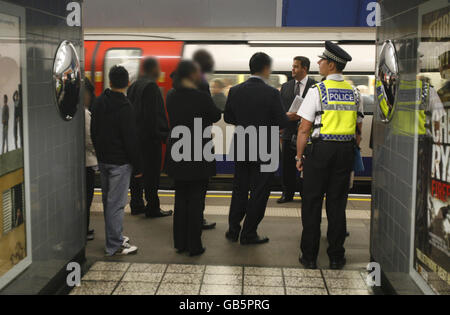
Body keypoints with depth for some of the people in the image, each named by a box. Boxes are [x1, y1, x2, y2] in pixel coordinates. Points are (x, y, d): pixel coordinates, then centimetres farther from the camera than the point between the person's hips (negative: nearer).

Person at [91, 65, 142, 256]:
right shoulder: (124, 108, -18)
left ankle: (114, 236, 30)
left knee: (108, 201, 17)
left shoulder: (98, 103, 7)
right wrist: (137, 167, -10)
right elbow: (131, 140, -17)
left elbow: (93, 132, 15)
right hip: (119, 162, -8)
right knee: (116, 203, -4)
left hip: (103, 160, 8)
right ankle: (114, 245, 1)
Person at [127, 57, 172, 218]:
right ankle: (152, 208, 1)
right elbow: (157, 115, -19)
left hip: (135, 137, 9)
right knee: (151, 173, -3)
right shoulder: (151, 86, -15)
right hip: (149, 138, -9)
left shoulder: (133, 86, 12)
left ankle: (136, 204, 22)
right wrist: (165, 135, -14)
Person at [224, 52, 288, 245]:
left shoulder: (235, 91, -3)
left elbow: (228, 117, 6)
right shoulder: (271, 93, -16)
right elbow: (282, 122, -13)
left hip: (241, 148, 5)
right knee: (259, 192, 7)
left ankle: (233, 230, 24)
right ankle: (249, 234, 14)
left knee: (239, 189, 18)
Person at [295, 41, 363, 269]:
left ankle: (309, 257, 10)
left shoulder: (317, 90, -8)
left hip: (320, 149, -4)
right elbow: (358, 129, 11)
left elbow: (304, 129, -9)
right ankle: (336, 257, 15)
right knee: (337, 203, 10)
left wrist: (299, 156, -2)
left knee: (312, 202, 5)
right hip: (346, 150, 5)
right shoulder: (354, 92, 7)